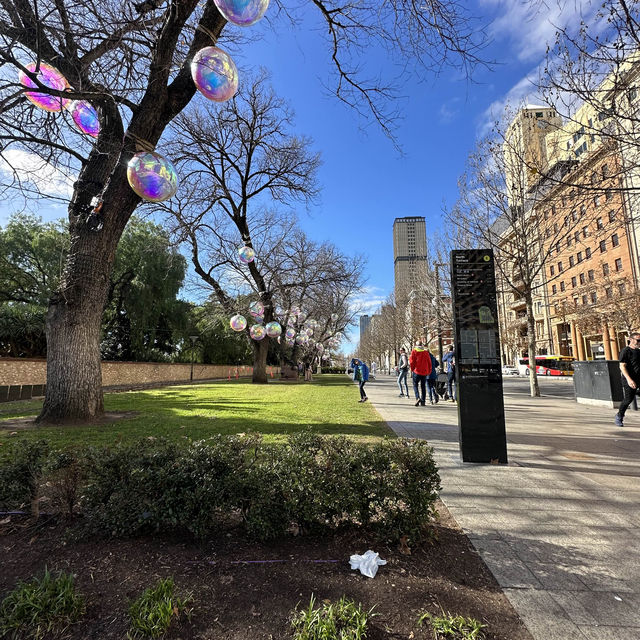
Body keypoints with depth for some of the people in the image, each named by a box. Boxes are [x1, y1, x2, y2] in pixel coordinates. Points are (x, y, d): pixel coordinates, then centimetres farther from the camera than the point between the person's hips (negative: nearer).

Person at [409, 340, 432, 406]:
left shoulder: (414, 351, -2)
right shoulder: (426, 352, 6)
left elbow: (411, 361, -6)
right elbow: (429, 362, 6)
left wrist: (412, 368, 7)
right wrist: (429, 371, 12)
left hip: (417, 371, -3)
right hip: (425, 372, 3)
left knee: (415, 385, 6)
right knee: (423, 386, 9)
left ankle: (418, 398, -16)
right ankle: (423, 401, 8)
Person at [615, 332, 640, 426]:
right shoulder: (625, 351, -9)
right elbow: (622, 366, -15)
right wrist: (629, 379, -24)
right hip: (629, 380, -6)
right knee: (628, 399, -2)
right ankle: (619, 416, 19)